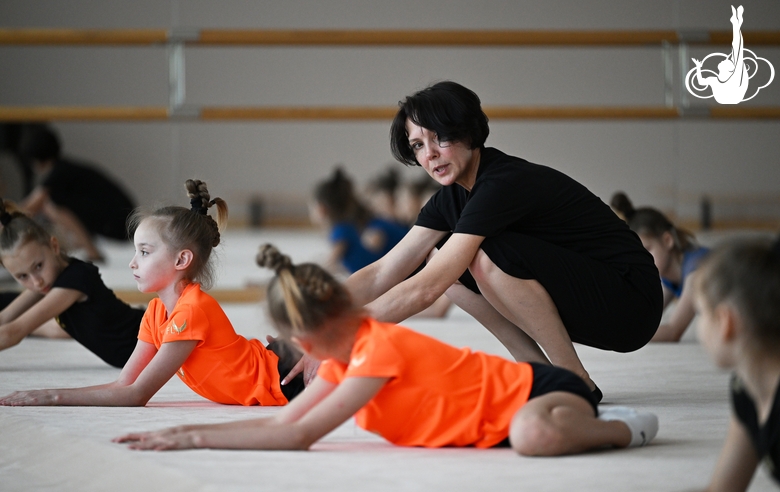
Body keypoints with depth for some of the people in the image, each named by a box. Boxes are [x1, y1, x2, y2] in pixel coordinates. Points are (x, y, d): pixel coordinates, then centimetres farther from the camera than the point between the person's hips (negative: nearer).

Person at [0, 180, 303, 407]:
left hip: (283, 383, -8)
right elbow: (124, 384, 0)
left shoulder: (192, 311, -24)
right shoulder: (157, 311, 3)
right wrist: (48, 395, -11)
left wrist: (55, 397, -25)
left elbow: (136, 395, -24)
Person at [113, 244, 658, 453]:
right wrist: (189, 431, -3)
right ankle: (584, 422, 20)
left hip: (541, 389, -10)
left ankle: (622, 428, -10)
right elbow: (283, 422, 5)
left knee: (534, 436, -41)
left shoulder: (379, 349, -23)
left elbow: (301, 436, -25)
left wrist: (197, 439, -20)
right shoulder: (348, 356, 5)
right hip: (510, 385, 10)